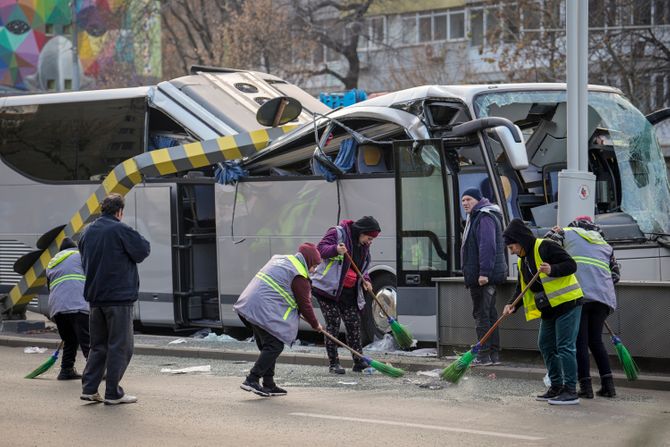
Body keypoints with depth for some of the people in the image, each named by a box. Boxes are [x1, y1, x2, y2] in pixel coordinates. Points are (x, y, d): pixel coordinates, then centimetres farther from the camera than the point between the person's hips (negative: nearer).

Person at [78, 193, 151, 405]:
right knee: (120, 346, 0)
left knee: (98, 345, 16)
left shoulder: (88, 231, 11)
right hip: (119, 296, -7)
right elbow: (143, 251, -9)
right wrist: (143, 242, 9)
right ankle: (113, 393, 1)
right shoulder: (121, 230, -12)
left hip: (95, 297, 7)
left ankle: (88, 388, 12)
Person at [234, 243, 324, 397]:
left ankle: (268, 385, 17)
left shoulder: (280, 259, 21)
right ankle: (252, 380, -12)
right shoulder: (299, 276, -7)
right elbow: (304, 304, -2)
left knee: (267, 346, 15)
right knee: (275, 345, -6)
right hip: (264, 311, -10)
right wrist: (315, 324, 14)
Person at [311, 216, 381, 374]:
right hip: (328, 288, -7)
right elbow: (320, 249, -14)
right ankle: (333, 363, -1)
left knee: (354, 325, 3)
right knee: (333, 324, -7)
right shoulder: (337, 233, -8)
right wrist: (335, 250, -33)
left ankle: (359, 362, 9)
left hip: (349, 293, 7)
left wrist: (365, 280, 4)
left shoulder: (364, 246, 14)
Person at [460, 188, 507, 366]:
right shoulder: (475, 218, 21)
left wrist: (484, 273, -28)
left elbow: (487, 246, -24)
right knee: (489, 314, 12)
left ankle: (484, 355, -6)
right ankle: (494, 355, 16)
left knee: (481, 314, -8)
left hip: (484, 276, -11)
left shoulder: (485, 218, -14)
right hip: (479, 276, 11)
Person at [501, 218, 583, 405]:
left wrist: (552, 270, -33)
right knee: (545, 345, 13)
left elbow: (571, 265, -17)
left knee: (565, 347, -11)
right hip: (549, 309, 10)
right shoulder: (522, 261, 13)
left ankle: (571, 391, -8)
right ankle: (556, 386, 23)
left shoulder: (545, 247, -14)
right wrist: (513, 305, -3)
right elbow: (522, 288, 14)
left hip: (567, 303, -10)